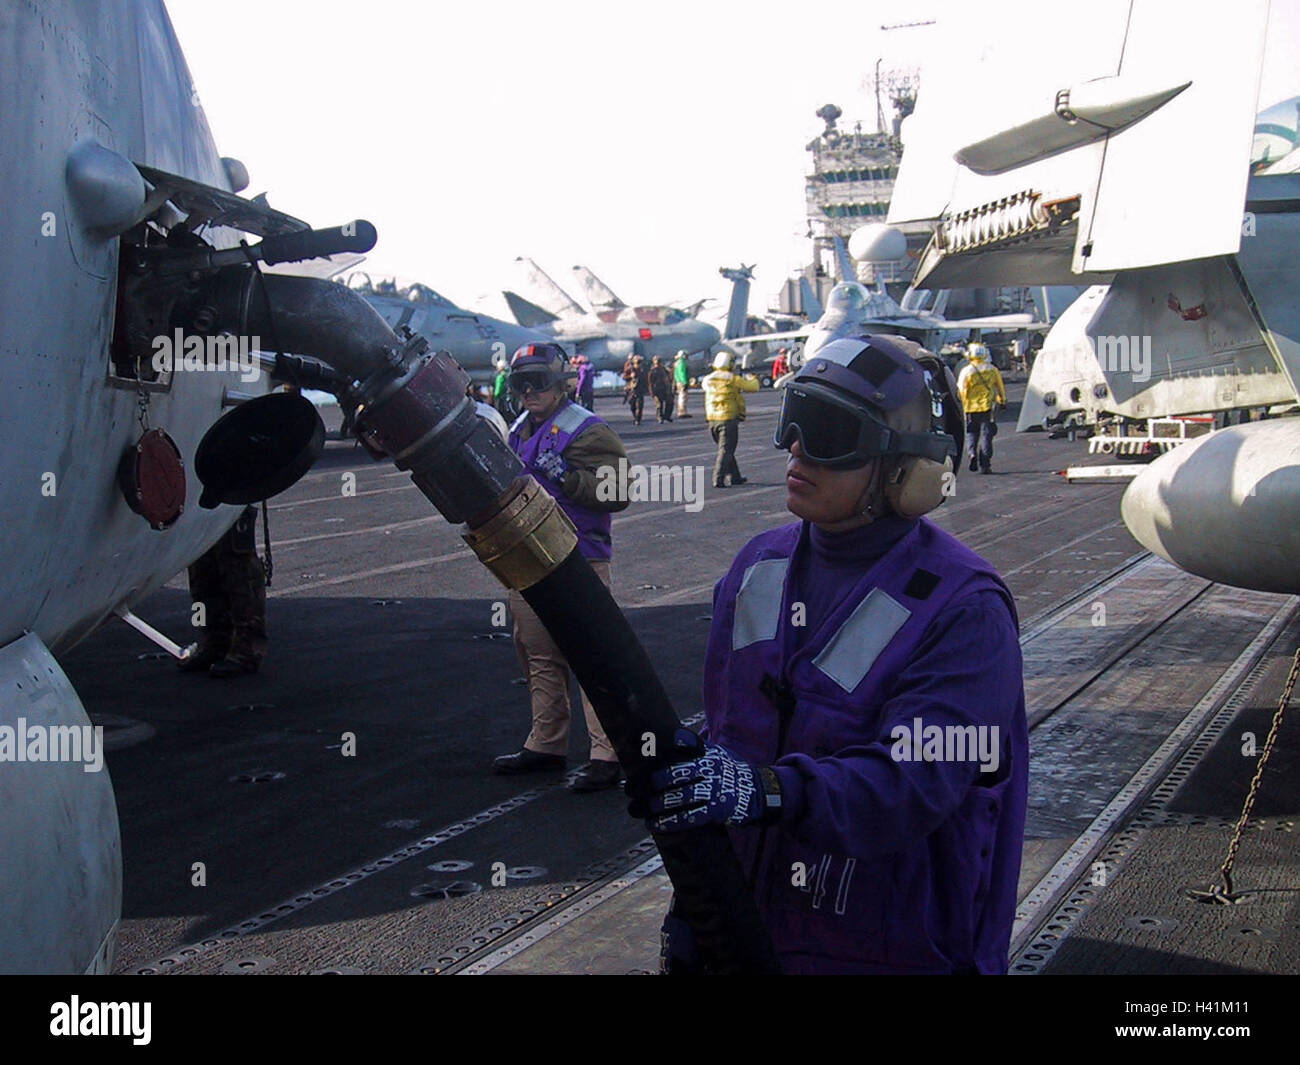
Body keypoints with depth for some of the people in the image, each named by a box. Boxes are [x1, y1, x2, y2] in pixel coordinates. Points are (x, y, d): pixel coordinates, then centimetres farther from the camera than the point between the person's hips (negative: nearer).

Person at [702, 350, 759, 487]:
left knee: (726, 449, 18)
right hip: (729, 419, -6)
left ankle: (735, 477, 27)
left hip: (712, 419, 6)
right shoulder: (733, 379, -9)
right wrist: (751, 379, 21)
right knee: (725, 450, -2)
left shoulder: (708, 379, 5)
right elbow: (754, 387, -2)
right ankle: (718, 480, -11)